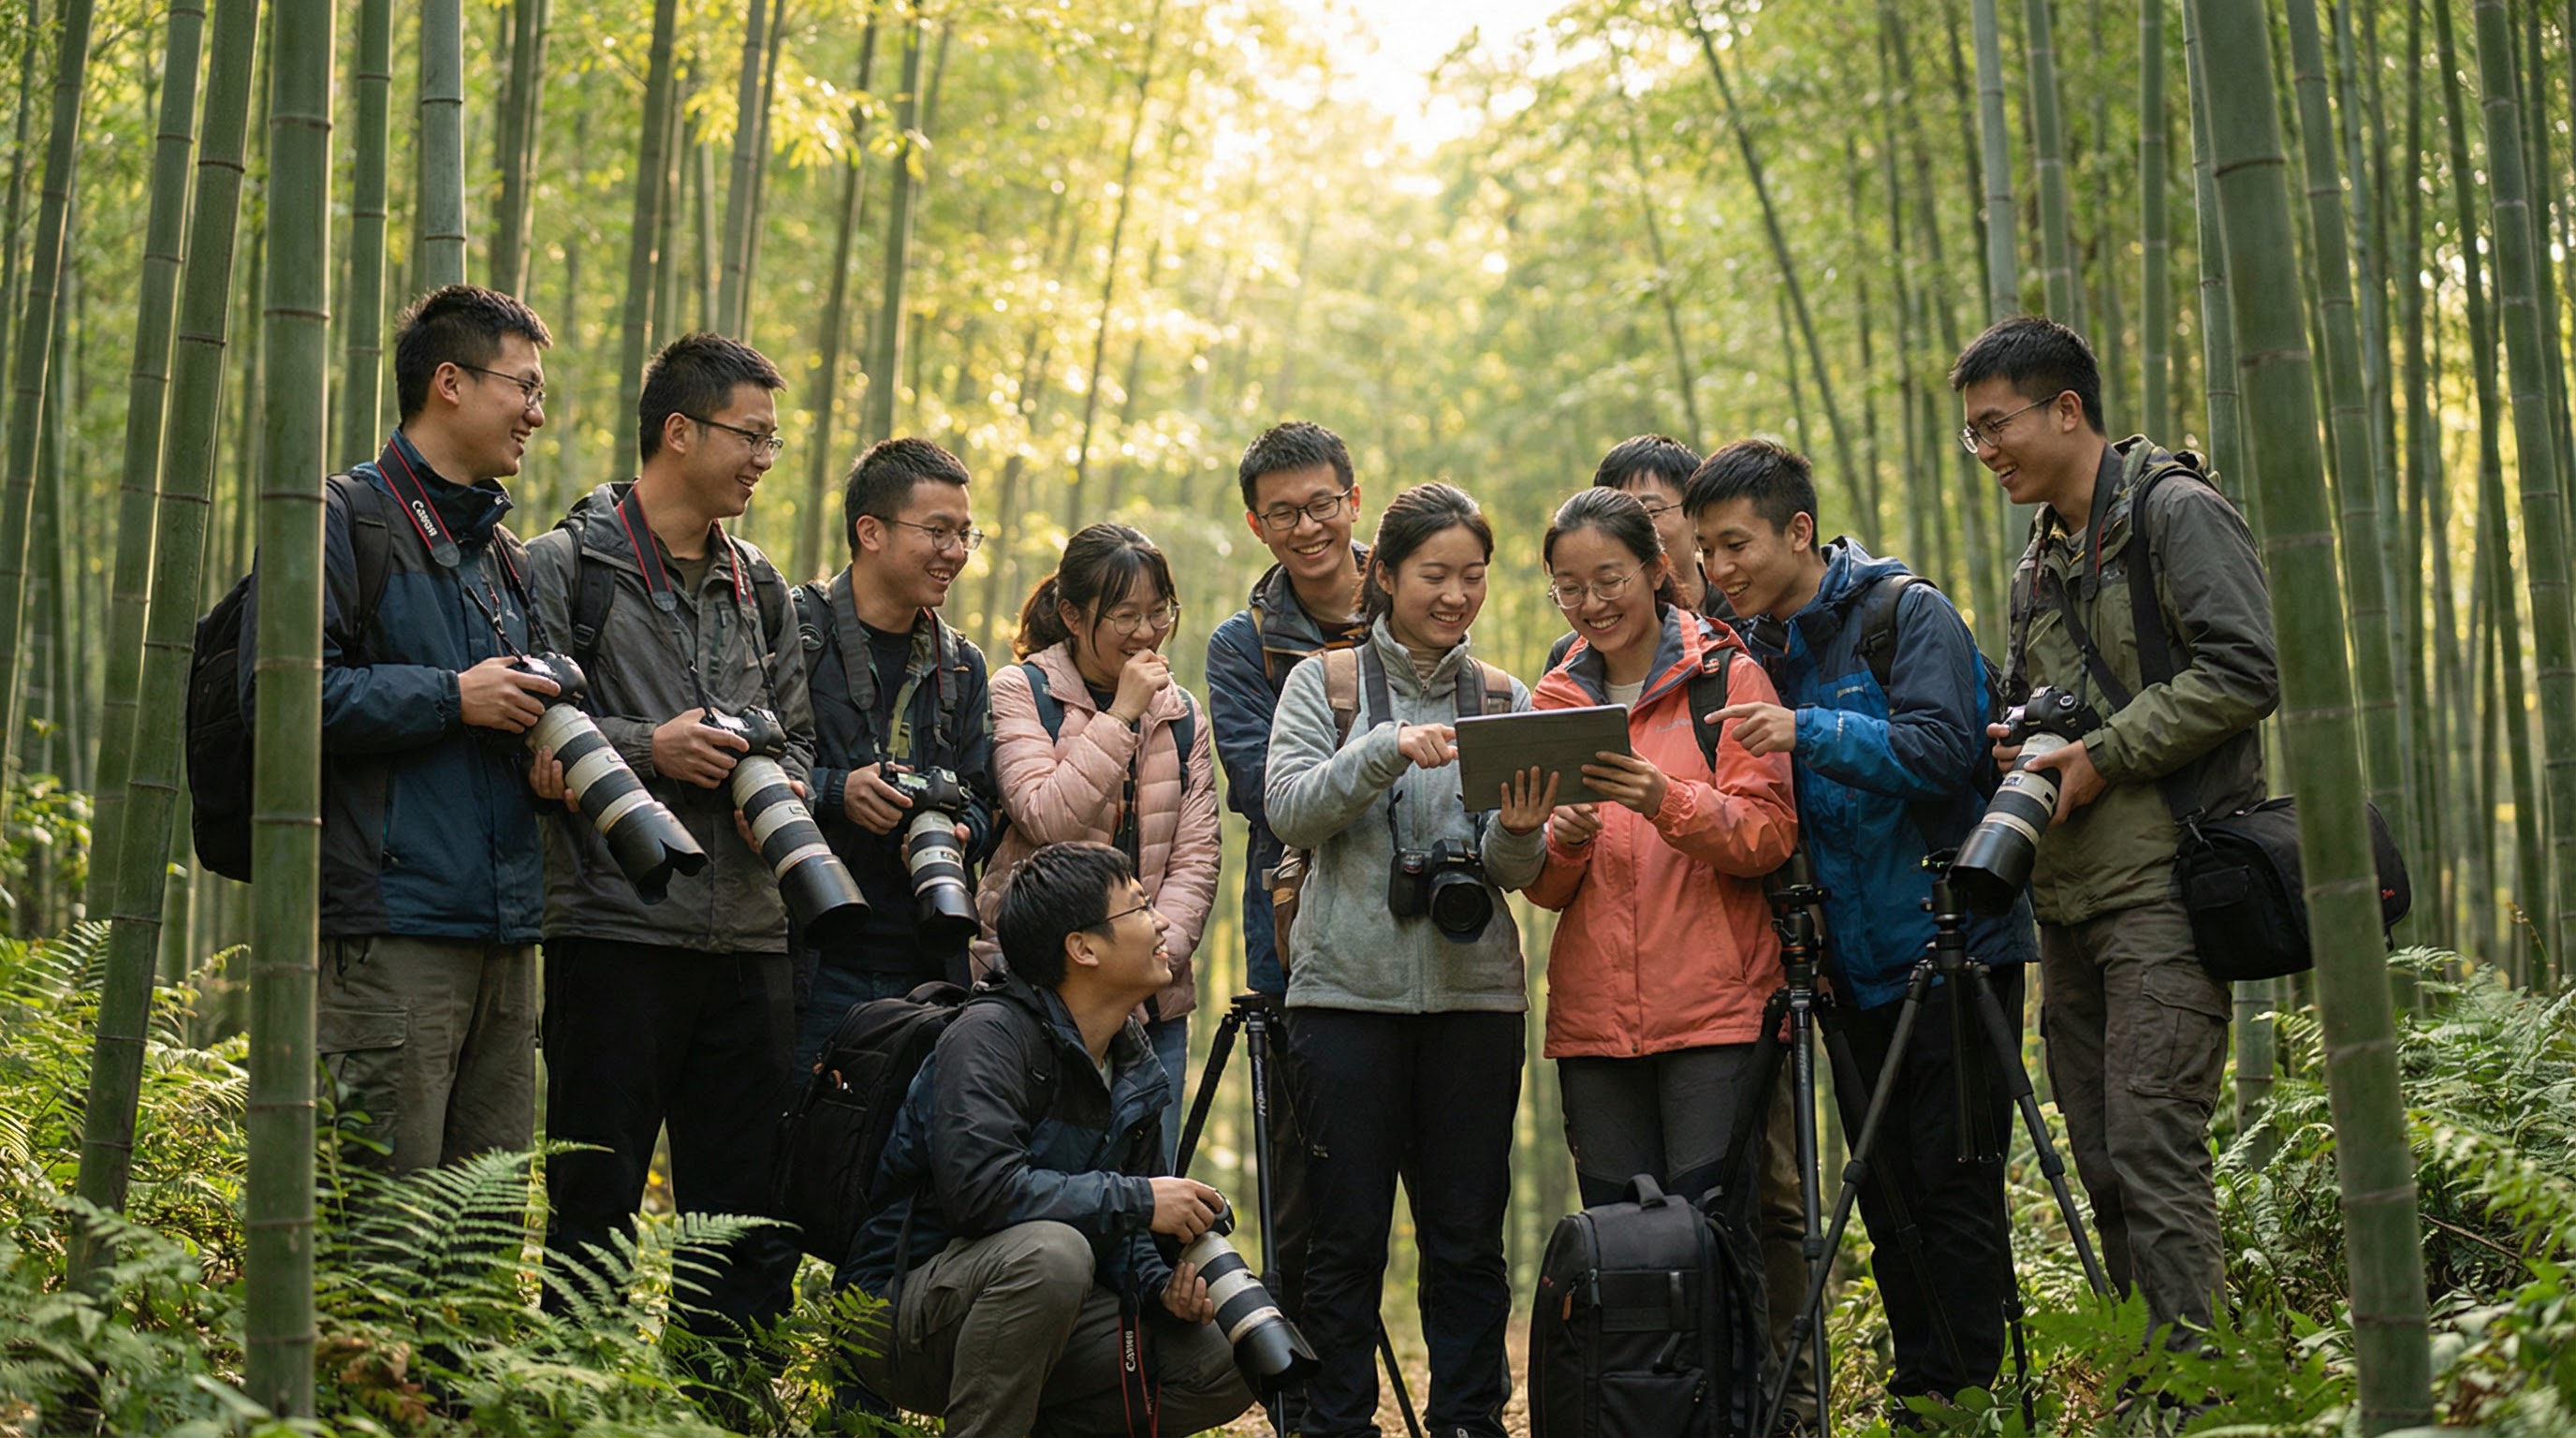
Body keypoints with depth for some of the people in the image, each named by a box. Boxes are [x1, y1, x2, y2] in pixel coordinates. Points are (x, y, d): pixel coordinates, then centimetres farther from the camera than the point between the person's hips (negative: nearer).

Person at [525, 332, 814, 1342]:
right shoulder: (567, 565, -1)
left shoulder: (757, 587, 18)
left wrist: (780, 783, 1)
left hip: (749, 936, 6)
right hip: (616, 926, -6)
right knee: (597, 1202, 0)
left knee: (750, 1218, 8)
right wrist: (648, 749, -15)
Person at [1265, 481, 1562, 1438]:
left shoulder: (1505, 700, 11)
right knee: (1346, 1235, 1)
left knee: (1468, 1235, 4)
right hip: (1349, 989, -2)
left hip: (1475, 993, 2)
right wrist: (1387, 749, -22)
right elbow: (1289, 810, -8)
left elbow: (1517, 872, 6)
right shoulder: (1324, 683, 6)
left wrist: (1518, 834, -17)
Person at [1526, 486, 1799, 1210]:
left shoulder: (1728, 675, 2)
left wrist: (1670, 804, -23)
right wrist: (1560, 843, -10)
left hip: (1714, 1010, -4)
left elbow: (1770, 833, -7)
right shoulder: (1555, 698, 15)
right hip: (1594, 1013, 4)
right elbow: (1543, 887, 13)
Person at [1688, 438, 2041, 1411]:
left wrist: (1811, 733, -28)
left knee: (1954, 1185, -5)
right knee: (1888, 1194, 9)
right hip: (1853, 967, 6)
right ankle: (1915, 1393, 16)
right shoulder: (1759, 653, 12)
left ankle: (1967, 1392, 2)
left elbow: (1942, 749, -20)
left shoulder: (1906, 612, -7)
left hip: (1951, 946, -6)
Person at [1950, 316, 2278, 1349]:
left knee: (2155, 1151, -12)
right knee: (2103, 1164, 9)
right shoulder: (2041, 560, 20)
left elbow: (2246, 672, -13)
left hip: (2162, 887, -8)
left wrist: (2105, 755, -13)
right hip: (2069, 897, 8)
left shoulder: (2176, 512, -4)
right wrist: (2016, 745, 6)